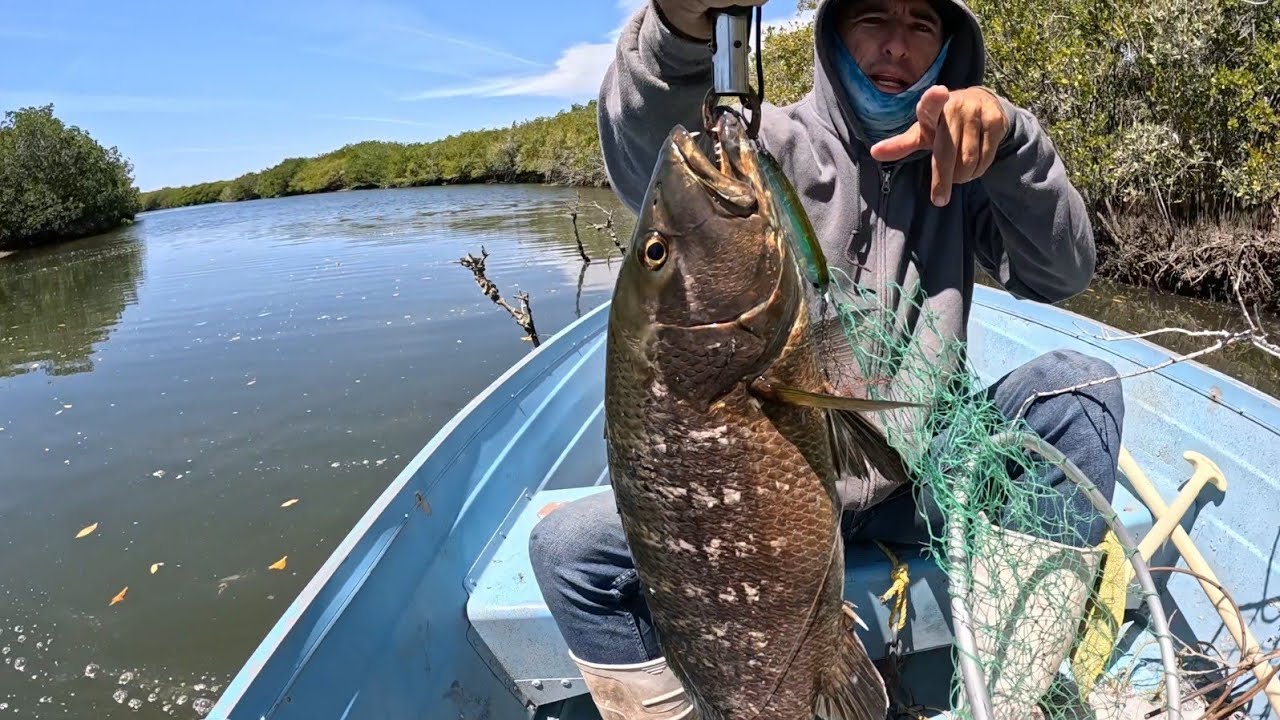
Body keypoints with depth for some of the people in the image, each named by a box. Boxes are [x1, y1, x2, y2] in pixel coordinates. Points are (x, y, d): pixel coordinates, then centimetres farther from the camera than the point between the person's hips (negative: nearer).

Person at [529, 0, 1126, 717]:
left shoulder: (959, 161, 7)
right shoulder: (779, 144, -4)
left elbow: (1063, 274, -7)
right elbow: (646, 165, -26)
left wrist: (1010, 133, -24)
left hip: (920, 478, 3)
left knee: (1080, 382, -19)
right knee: (565, 547, -19)